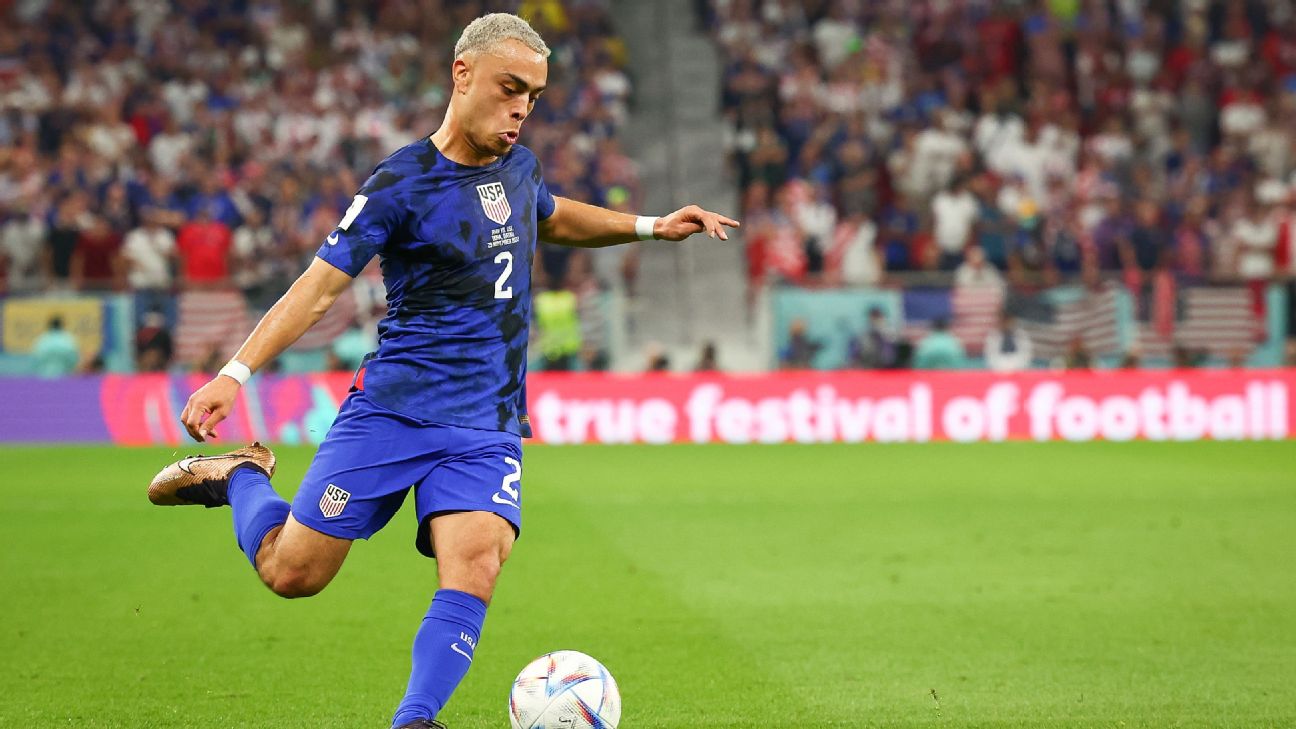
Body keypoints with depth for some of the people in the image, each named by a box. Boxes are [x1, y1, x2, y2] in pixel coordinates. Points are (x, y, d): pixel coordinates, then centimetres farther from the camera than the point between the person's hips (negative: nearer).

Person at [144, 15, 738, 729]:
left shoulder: (519, 167, 10)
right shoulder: (400, 184, -10)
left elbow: (554, 218, 35)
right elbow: (318, 287, -12)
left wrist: (650, 226, 25)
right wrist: (233, 375, -20)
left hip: (487, 428, 4)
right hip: (391, 410, -4)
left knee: (472, 571, -22)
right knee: (291, 571, 0)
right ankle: (241, 476, 29)